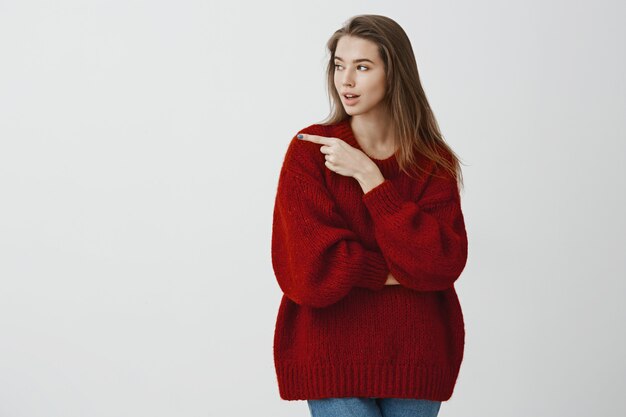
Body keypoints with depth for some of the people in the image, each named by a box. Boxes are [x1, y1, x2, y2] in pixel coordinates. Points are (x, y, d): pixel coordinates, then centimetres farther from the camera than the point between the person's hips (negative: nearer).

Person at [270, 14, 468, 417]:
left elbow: (443, 262, -13)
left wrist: (367, 175, -14)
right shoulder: (310, 150, -5)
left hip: (416, 358, 2)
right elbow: (311, 271, -13)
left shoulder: (434, 162, 1)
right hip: (331, 353, -2)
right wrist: (400, 272, -9)